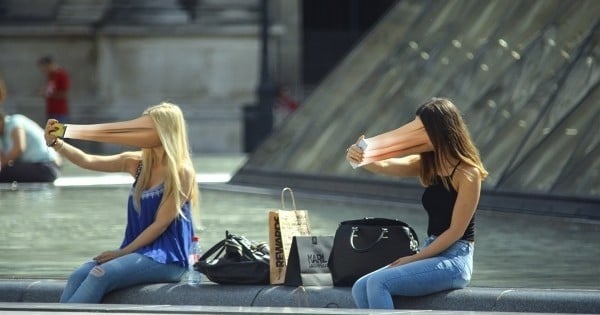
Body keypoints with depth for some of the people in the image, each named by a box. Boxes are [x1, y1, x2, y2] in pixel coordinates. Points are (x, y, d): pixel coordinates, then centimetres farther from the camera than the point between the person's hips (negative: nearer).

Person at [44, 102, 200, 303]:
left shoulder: (181, 172, -8)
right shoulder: (138, 163, 11)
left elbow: (160, 224, -11)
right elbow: (87, 161, 4)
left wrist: (123, 252, -12)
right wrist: (55, 143, -11)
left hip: (166, 258, -7)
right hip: (139, 252, 7)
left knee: (100, 275, -28)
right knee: (78, 277, -18)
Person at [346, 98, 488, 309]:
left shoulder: (467, 173, -12)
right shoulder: (427, 165, 10)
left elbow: (456, 231, -14)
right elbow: (385, 166, -5)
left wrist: (414, 258, -12)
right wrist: (359, 158, -27)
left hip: (454, 261, -8)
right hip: (432, 255, 8)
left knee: (378, 283, -23)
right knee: (361, 288, -9)